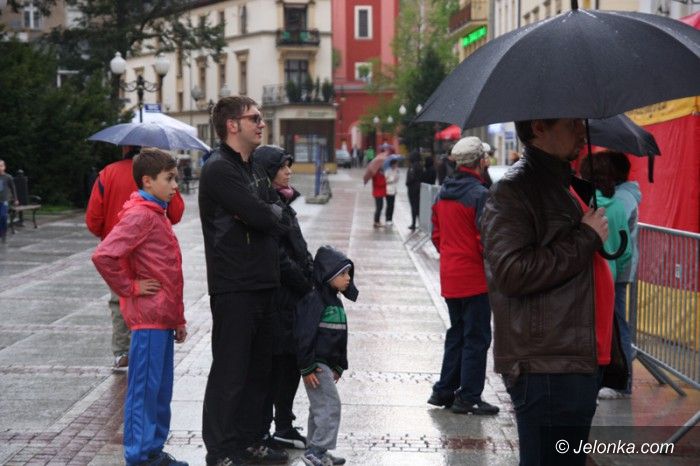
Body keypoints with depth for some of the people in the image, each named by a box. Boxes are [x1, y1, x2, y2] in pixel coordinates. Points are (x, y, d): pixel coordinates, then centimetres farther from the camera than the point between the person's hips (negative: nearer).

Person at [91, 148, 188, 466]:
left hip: (163, 317, 9)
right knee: (144, 388, -2)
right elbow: (103, 256, -27)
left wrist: (178, 318, 20)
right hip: (149, 318, -9)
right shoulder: (140, 214, -15)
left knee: (161, 389, 14)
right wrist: (129, 288, -14)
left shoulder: (157, 214, 16)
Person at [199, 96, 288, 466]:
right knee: (230, 372, -3)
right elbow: (261, 217, -21)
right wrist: (271, 214, 0)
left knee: (258, 368, 15)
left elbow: (277, 210, 14)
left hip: (262, 283, 9)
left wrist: (265, 214, -7)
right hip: (234, 288, -9)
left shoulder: (255, 169, 17)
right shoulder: (219, 170, -14)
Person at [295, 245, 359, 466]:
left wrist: (338, 366, 21)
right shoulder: (314, 300, -16)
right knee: (330, 405, -11)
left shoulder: (335, 301, 14)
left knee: (319, 408, 15)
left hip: (327, 363, 10)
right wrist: (307, 367, -21)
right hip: (316, 364, -10)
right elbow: (304, 334, -20)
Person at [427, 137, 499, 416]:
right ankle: (469, 398, 3)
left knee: (456, 333, 19)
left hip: (449, 277, 8)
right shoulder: (479, 194, -17)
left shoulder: (442, 194, 9)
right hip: (475, 278, -8)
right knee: (476, 338, 1)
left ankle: (444, 391, 22)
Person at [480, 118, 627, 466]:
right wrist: (586, 238, -16)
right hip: (545, 369, -9)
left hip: (579, 363, 9)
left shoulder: (562, 185, 19)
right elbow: (511, 273, -25)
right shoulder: (512, 191, -12)